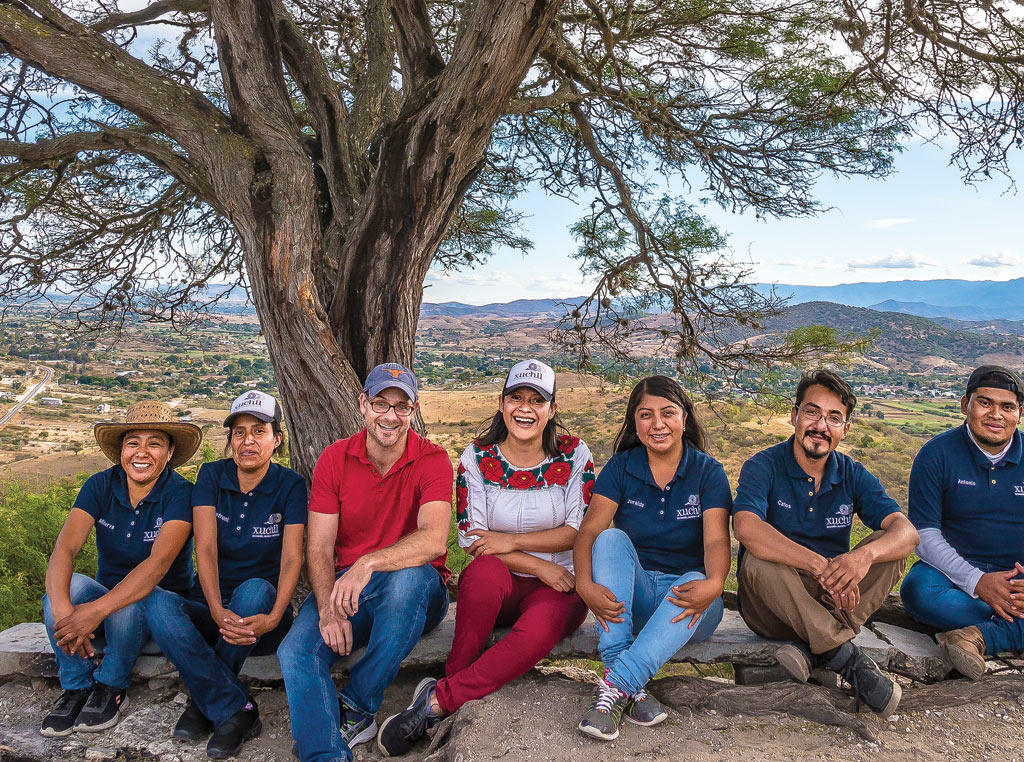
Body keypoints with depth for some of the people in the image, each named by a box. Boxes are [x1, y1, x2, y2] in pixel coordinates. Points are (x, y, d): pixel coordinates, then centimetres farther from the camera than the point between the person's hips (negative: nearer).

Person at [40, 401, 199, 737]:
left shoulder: (179, 493, -18)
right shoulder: (101, 486, -7)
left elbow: (158, 563, -30)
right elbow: (64, 549, -19)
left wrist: (96, 611, -41)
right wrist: (62, 610, -37)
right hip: (106, 597, 3)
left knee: (128, 601, -34)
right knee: (65, 586, -26)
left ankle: (112, 687, -8)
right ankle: (76, 687, -8)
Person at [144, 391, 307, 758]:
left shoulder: (290, 485, -5)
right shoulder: (211, 476, -1)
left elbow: (292, 559, -14)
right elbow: (205, 549, -14)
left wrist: (273, 617, -33)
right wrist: (218, 613, -31)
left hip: (262, 609, -2)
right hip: (213, 608, 2)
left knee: (254, 589, -35)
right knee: (157, 603, -27)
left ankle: (205, 699, -14)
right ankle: (237, 710, -24)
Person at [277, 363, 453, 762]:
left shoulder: (432, 460, -10)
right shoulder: (334, 459, -1)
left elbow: (433, 539, -27)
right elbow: (318, 548, -4)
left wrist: (368, 564, -42)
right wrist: (328, 609, -22)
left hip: (415, 592, -2)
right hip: (346, 585, 3)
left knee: (408, 578, -37)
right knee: (296, 652, -24)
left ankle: (356, 707, -17)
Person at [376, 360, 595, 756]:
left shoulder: (574, 456, -2)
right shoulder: (477, 459, -2)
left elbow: (581, 530, -6)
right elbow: (472, 542, -5)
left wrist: (512, 540, -16)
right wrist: (538, 565, -16)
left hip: (558, 588, 0)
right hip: (496, 590, 1)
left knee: (539, 629, -35)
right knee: (485, 570, -36)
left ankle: (439, 699, -24)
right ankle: (455, 680, -19)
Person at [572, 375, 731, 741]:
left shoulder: (708, 471, -3)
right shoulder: (621, 467, -1)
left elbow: (716, 539, -16)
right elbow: (589, 530, -13)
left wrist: (714, 583, -39)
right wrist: (585, 584, -33)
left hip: (684, 601, -1)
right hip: (631, 595, 1)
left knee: (699, 586, -34)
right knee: (612, 538, -28)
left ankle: (615, 684, -37)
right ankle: (632, 687, -35)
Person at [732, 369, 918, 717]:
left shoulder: (853, 475, 2)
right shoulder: (763, 467, -10)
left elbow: (907, 532, -13)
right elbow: (747, 529, -30)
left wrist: (865, 556, -36)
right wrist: (821, 566, -39)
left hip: (832, 601, 4)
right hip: (771, 606, -3)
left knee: (888, 548, -18)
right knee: (760, 562, -35)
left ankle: (813, 648, -27)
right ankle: (850, 660, -30)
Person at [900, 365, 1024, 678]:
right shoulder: (937, 454, -5)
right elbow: (925, 535, -9)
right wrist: (976, 581, -23)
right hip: (955, 571, -2)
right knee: (917, 591, -35)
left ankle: (979, 636, -28)